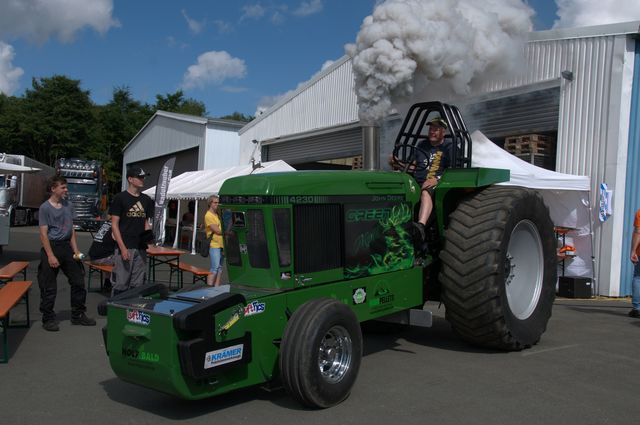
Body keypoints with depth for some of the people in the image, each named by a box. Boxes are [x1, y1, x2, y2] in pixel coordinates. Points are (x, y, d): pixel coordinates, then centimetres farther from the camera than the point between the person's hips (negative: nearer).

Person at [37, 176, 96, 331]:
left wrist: (76, 250, 6)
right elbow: (43, 234, -11)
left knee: (78, 281, 9)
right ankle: (48, 319, 14)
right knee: (49, 287, 1)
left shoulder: (68, 205, 9)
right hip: (51, 246, -6)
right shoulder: (45, 208, -8)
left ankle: (78, 315, 21)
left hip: (66, 246, 6)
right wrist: (50, 256, -17)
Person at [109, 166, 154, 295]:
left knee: (138, 286, 9)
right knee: (120, 285, -5)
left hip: (141, 248, 5)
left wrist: (149, 231, -5)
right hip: (124, 247, -5)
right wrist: (123, 248, -14)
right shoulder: (120, 198, -3)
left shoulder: (146, 200, 13)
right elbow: (114, 225, -6)